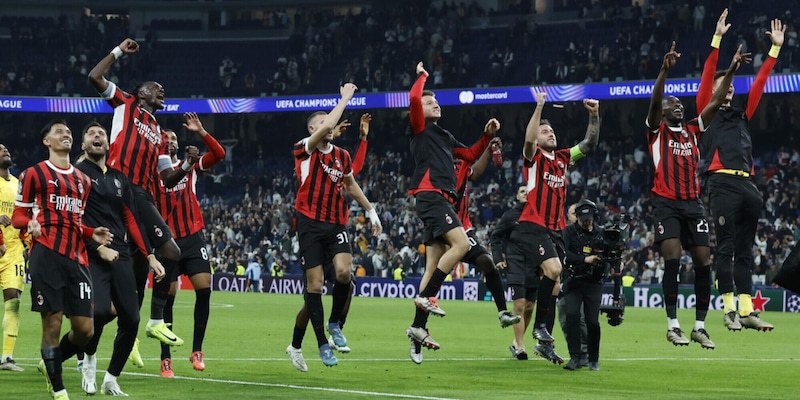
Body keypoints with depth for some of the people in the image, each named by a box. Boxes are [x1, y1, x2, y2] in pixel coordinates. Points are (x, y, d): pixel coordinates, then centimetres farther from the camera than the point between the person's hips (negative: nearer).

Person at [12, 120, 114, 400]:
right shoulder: (34, 174, 6)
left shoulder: (83, 180, 23)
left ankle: (51, 364, 26)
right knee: (52, 322, -6)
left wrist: (92, 234, 10)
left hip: (76, 258, 6)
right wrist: (30, 223, -19)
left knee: (85, 329, -1)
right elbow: (18, 215, 4)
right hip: (47, 255, -6)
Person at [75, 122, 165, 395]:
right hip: (92, 256, -6)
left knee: (130, 319, -2)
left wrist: (150, 256, 11)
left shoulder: (119, 178, 20)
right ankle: (89, 359, 3)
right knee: (100, 311, -26)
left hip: (120, 256, 6)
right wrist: (99, 248, -15)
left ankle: (111, 380, 12)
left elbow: (131, 220, 19)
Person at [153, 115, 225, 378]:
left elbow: (219, 154, -1)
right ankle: (165, 359, 4)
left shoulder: (190, 167, 10)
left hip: (193, 238, 2)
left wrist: (201, 132, -12)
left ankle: (197, 351, 2)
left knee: (204, 289, -10)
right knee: (166, 297, -2)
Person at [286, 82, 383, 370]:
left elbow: (351, 185, 30)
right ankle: (322, 344, 3)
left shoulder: (342, 156, 12)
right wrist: (346, 97, -12)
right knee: (314, 284, -5)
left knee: (343, 271, -20)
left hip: (336, 224, 4)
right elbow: (328, 125, -20)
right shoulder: (304, 150, -5)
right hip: (310, 224, -4)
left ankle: (335, 322, 3)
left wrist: (370, 210, 31)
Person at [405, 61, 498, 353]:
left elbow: (470, 155, 34)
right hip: (430, 195, -9)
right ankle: (427, 295, -21)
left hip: (442, 200, 9)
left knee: (434, 265, 3)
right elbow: (414, 98, -14)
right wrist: (422, 75, 2)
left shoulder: (444, 136, 27)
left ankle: (418, 327, 1)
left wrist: (487, 136, 22)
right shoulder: (420, 128, 4)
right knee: (461, 243, -23)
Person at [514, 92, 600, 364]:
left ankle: (545, 343, 9)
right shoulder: (534, 157, -1)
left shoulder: (562, 158, 15)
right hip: (533, 227, -7)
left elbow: (589, 144, 17)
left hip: (555, 230, 7)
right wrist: (539, 107, -27)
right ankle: (540, 325, -12)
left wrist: (594, 115, 5)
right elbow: (528, 140, -22)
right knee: (553, 270, -26)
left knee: (554, 283, 4)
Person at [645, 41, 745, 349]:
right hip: (667, 203, -5)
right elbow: (654, 101, -13)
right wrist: (665, 70, -27)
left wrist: (730, 72, 2)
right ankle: (673, 325, -11)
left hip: (693, 202, 5)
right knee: (672, 260, -15)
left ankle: (700, 326, 5)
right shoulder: (657, 130, 4)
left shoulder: (692, 131, 17)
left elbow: (715, 103, 12)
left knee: (703, 263, -2)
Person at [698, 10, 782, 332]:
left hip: (748, 185, 6)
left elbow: (759, 83, 25)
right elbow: (706, 76, 0)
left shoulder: (742, 115, 24)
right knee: (726, 248, -8)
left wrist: (775, 48, 24)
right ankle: (729, 310, -9)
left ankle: (747, 311, 1)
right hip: (723, 184, -6)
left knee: (745, 250, 4)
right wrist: (717, 39, -5)